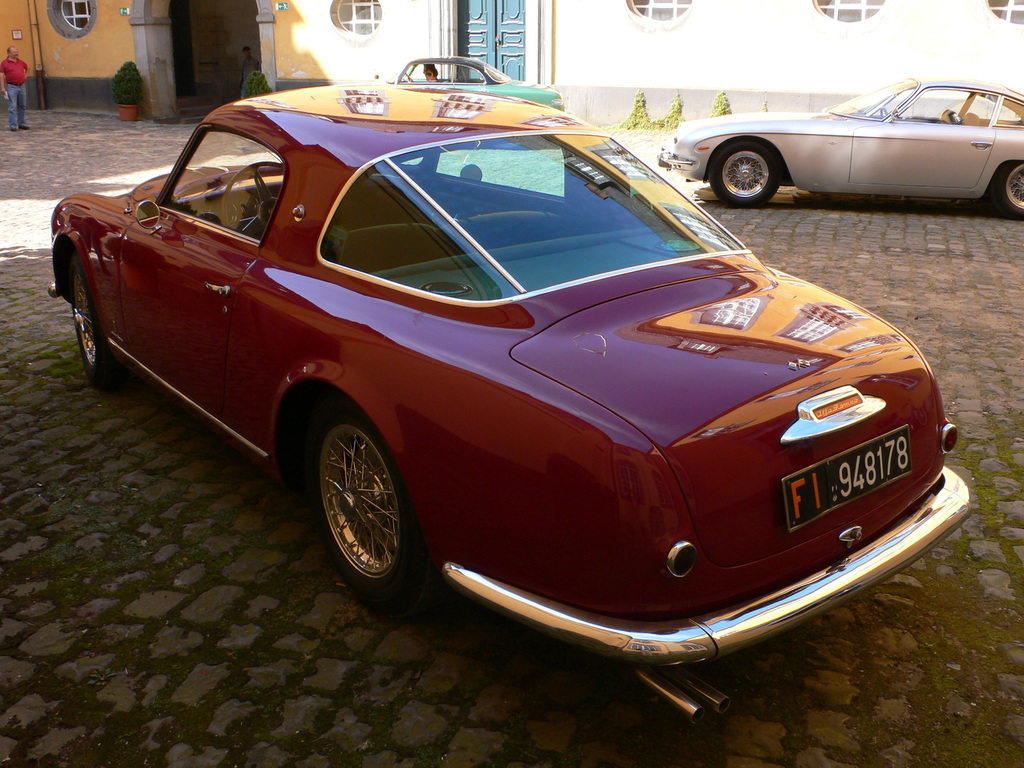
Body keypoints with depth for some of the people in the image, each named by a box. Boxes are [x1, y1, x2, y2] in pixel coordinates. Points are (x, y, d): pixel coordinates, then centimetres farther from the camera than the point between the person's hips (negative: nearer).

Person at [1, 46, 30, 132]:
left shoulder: (21, 62, 10)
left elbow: (27, 68, 32)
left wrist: (25, 76, 19)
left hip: (21, 86, 5)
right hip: (11, 87, -5)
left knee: (22, 106, 11)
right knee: (12, 107, -6)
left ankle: (21, 124, 20)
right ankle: (13, 125, -6)